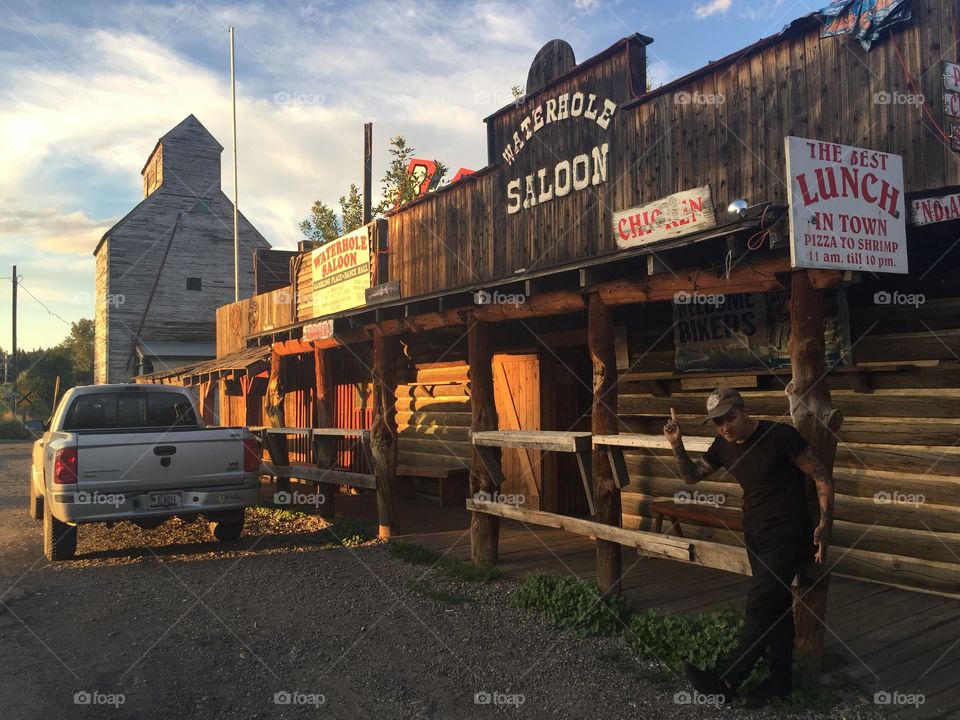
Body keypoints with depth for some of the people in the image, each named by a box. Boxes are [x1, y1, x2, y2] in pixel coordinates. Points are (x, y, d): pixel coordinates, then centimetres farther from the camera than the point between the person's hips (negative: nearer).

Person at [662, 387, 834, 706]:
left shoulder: (779, 435, -19)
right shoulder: (723, 446, 0)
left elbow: (822, 476, -13)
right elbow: (692, 476, 8)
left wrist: (825, 525, -17)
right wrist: (677, 446, -10)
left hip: (787, 535, -7)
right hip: (755, 534, 7)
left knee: (760, 605, -11)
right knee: (776, 605, 15)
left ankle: (726, 681, -7)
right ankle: (781, 679, 26)